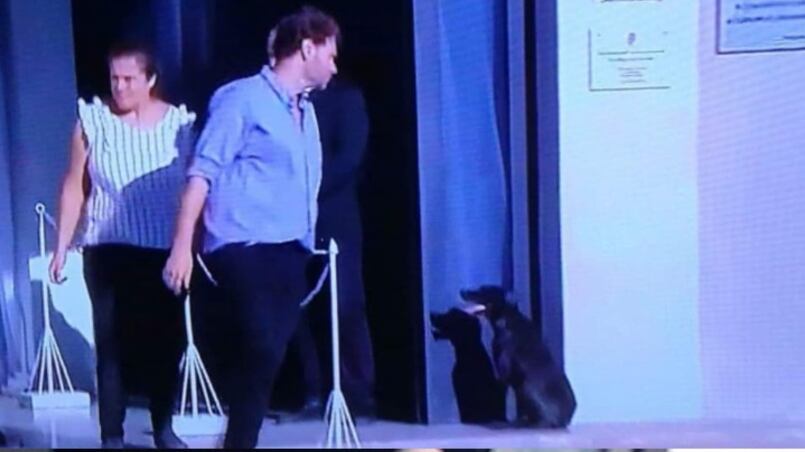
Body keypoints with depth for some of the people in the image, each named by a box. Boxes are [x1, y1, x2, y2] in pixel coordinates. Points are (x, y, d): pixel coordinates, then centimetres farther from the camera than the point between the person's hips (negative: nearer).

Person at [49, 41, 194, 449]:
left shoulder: (179, 122, 0)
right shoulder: (92, 119, -1)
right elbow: (74, 187, 2)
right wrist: (61, 247, -1)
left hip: (165, 250, 1)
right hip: (108, 250, -1)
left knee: (167, 340, 6)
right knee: (111, 343, -1)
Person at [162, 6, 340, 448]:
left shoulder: (306, 111, 19)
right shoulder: (242, 98, -4)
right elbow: (203, 172, -9)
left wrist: (311, 242, 15)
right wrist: (182, 246, -16)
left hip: (290, 254, 7)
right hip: (245, 250, -7)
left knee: (263, 361, 7)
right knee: (259, 356, -15)